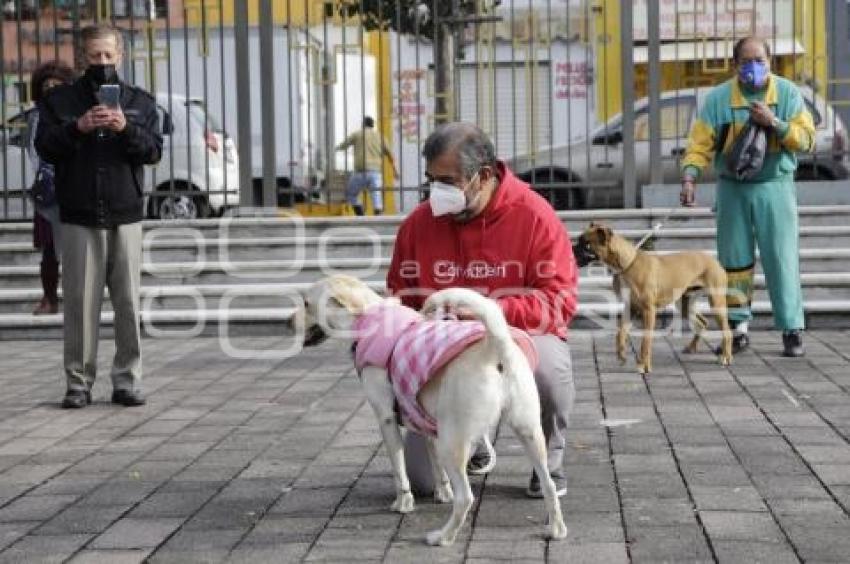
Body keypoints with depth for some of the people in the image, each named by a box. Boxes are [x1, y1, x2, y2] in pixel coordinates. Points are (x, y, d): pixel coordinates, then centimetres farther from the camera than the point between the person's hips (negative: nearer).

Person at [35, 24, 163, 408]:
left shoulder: (140, 102, 11)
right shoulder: (59, 100, 9)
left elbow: (154, 151, 1)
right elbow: (44, 146, -1)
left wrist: (126, 128, -16)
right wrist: (77, 127, -16)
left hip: (126, 217, 1)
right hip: (79, 219, -1)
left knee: (128, 302, 1)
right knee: (80, 302, -1)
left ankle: (127, 381, 8)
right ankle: (79, 383, 4)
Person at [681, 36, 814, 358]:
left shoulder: (788, 93, 0)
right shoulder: (718, 98, 1)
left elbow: (807, 138, -4)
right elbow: (700, 142, -5)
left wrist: (773, 122, -17)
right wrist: (689, 177, -20)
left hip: (775, 187, -1)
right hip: (733, 189, 2)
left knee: (782, 259, -3)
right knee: (734, 260, 6)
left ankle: (792, 330, 2)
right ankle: (737, 330, 16)